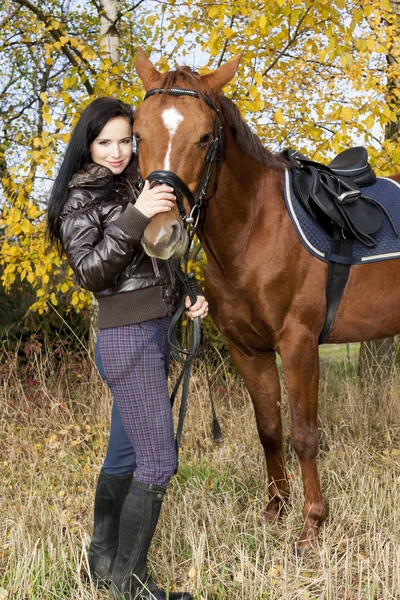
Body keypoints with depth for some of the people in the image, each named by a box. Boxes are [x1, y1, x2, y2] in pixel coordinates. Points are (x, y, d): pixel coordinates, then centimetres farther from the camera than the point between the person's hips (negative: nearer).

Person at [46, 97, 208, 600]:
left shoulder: (133, 187, 16)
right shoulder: (81, 198, -7)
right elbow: (91, 271, -17)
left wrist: (184, 297, 9)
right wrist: (134, 217, -25)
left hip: (153, 332, 8)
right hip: (127, 338, -8)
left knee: (124, 454, 16)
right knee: (158, 462, -9)